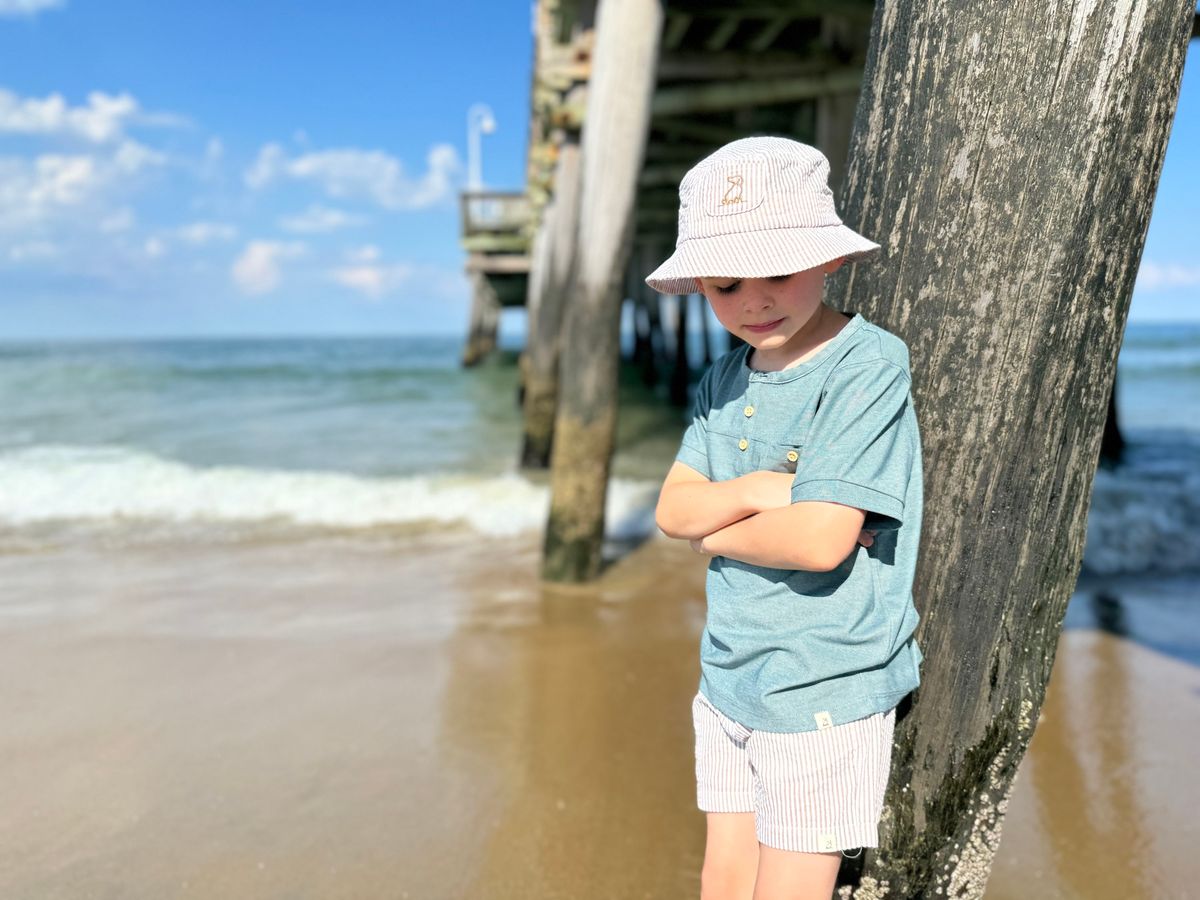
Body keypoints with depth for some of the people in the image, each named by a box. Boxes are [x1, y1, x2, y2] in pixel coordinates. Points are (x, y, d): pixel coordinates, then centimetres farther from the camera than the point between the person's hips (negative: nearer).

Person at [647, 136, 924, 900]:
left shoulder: (869, 364, -17)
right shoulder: (725, 381, 4)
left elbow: (820, 540, -25)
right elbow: (673, 510, -1)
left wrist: (714, 530, -9)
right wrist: (758, 492, -19)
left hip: (825, 689, -6)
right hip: (730, 677, 7)